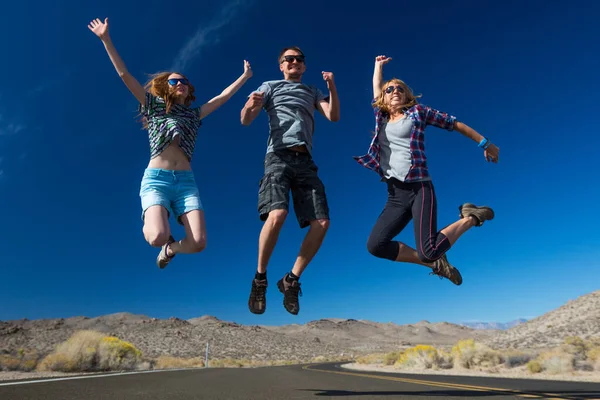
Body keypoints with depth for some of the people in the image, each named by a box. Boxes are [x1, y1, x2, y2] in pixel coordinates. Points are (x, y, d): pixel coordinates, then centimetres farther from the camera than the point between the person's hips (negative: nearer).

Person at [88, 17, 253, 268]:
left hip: (186, 181, 3)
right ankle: (149, 224, 13)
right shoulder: (153, 107, 16)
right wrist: (106, 39, 5)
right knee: (158, 237, -27)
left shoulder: (193, 115, 22)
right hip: (156, 179, -2)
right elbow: (124, 75, 11)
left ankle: (170, 248, 19)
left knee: (198, 243, -16)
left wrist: (245, 76, 32)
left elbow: (223, 97, 27)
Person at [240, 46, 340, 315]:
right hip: (279, 157, -3)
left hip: (306, 161, 4)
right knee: (277, 214, -28)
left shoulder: (313, 92, 27)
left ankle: (292, 280, 5)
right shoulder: (270, 86, 18)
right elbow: (245, 120, 6)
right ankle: (260, 278, -7)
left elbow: (334, 116, 12)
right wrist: (250, 106, -18)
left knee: (321, 223, -12)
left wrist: (332, 87, -2)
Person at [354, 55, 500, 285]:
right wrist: (379, 65, 49)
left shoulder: (417, 112, 9)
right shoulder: (381, 118, 20)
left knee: (428, 251, -20)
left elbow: (454, 124, 15)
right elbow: (376, 88, 32)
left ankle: (471, 217, 9)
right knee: (375, 245, -12)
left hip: (419, 188, -5)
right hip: (395, 195, 5)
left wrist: (485, 143, 17)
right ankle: (436, 264, 4)